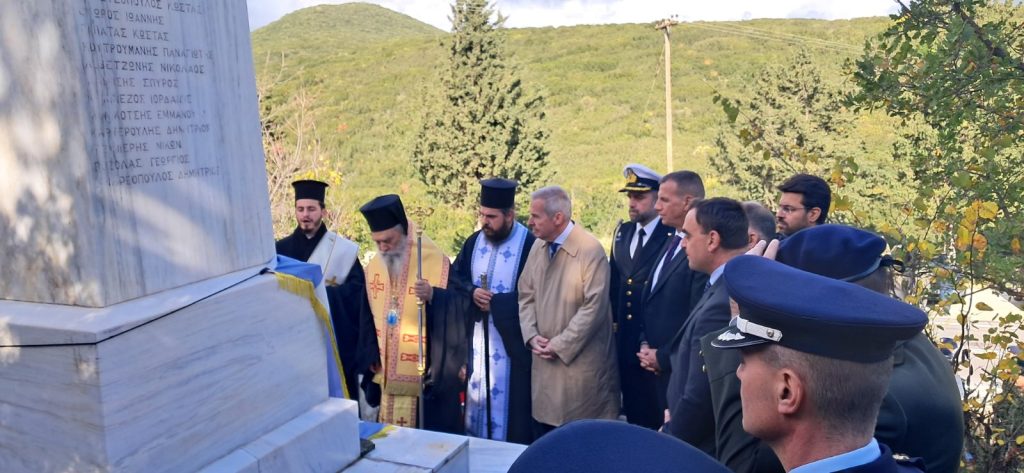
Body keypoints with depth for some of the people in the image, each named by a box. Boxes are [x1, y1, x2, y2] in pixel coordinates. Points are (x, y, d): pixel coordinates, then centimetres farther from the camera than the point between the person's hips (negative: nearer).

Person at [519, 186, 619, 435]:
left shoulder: (590, 250, -14)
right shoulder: (538, 248, 7)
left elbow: (594, 307, -17)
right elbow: (526, 297, 11)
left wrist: (559, 345, -14)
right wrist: (532, 336, -4)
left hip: (582, 363, -6)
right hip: (545, 361, 6)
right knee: (545, 439, 12)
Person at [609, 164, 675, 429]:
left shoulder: (674, 237, -13)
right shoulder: (622, 231, 11)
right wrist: (613, 321, 12)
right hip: (624, 340, 7)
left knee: (656, 415, 5)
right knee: (633, 412, 17)